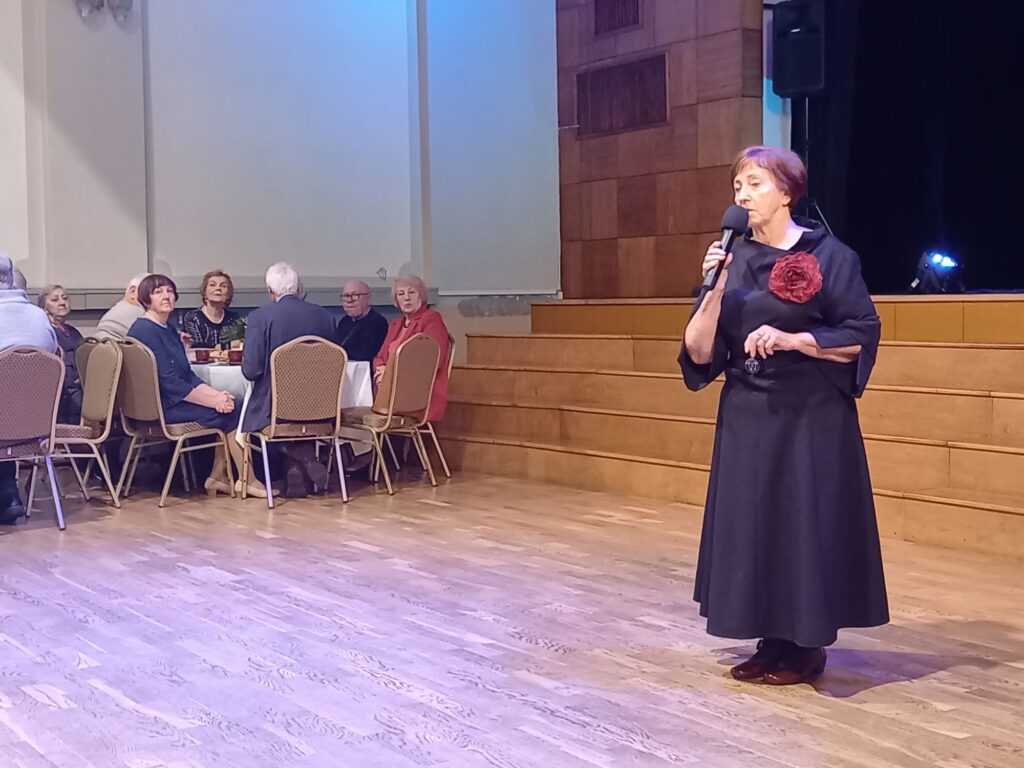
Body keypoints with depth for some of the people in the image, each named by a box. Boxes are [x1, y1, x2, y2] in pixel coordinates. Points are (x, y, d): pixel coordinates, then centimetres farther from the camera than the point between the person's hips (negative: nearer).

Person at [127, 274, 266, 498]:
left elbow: (188, 377, 13)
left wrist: (216, 394, -5)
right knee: (232, 412, -14)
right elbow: (169, 382, -20)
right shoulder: (144, 331, -14)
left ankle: (217, 477, 0)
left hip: (175, 400, 9)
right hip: (160, 408, -9)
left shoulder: (169, 329, 16)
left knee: (231, 404, -4)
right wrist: (213, 400, -18)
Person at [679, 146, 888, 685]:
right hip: (746, 420, 5)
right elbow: (699, 353, -1)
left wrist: (792, 340, -19)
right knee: (750, 527, 6)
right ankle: (773, 644, 18)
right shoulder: (733, 260, 6)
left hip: (810, 420, -5)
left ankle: (806, 647, 13)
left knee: (805, 526, -1)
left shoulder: (828, 255, -6)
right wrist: (715, 289, -14)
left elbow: (862, 336, -9)